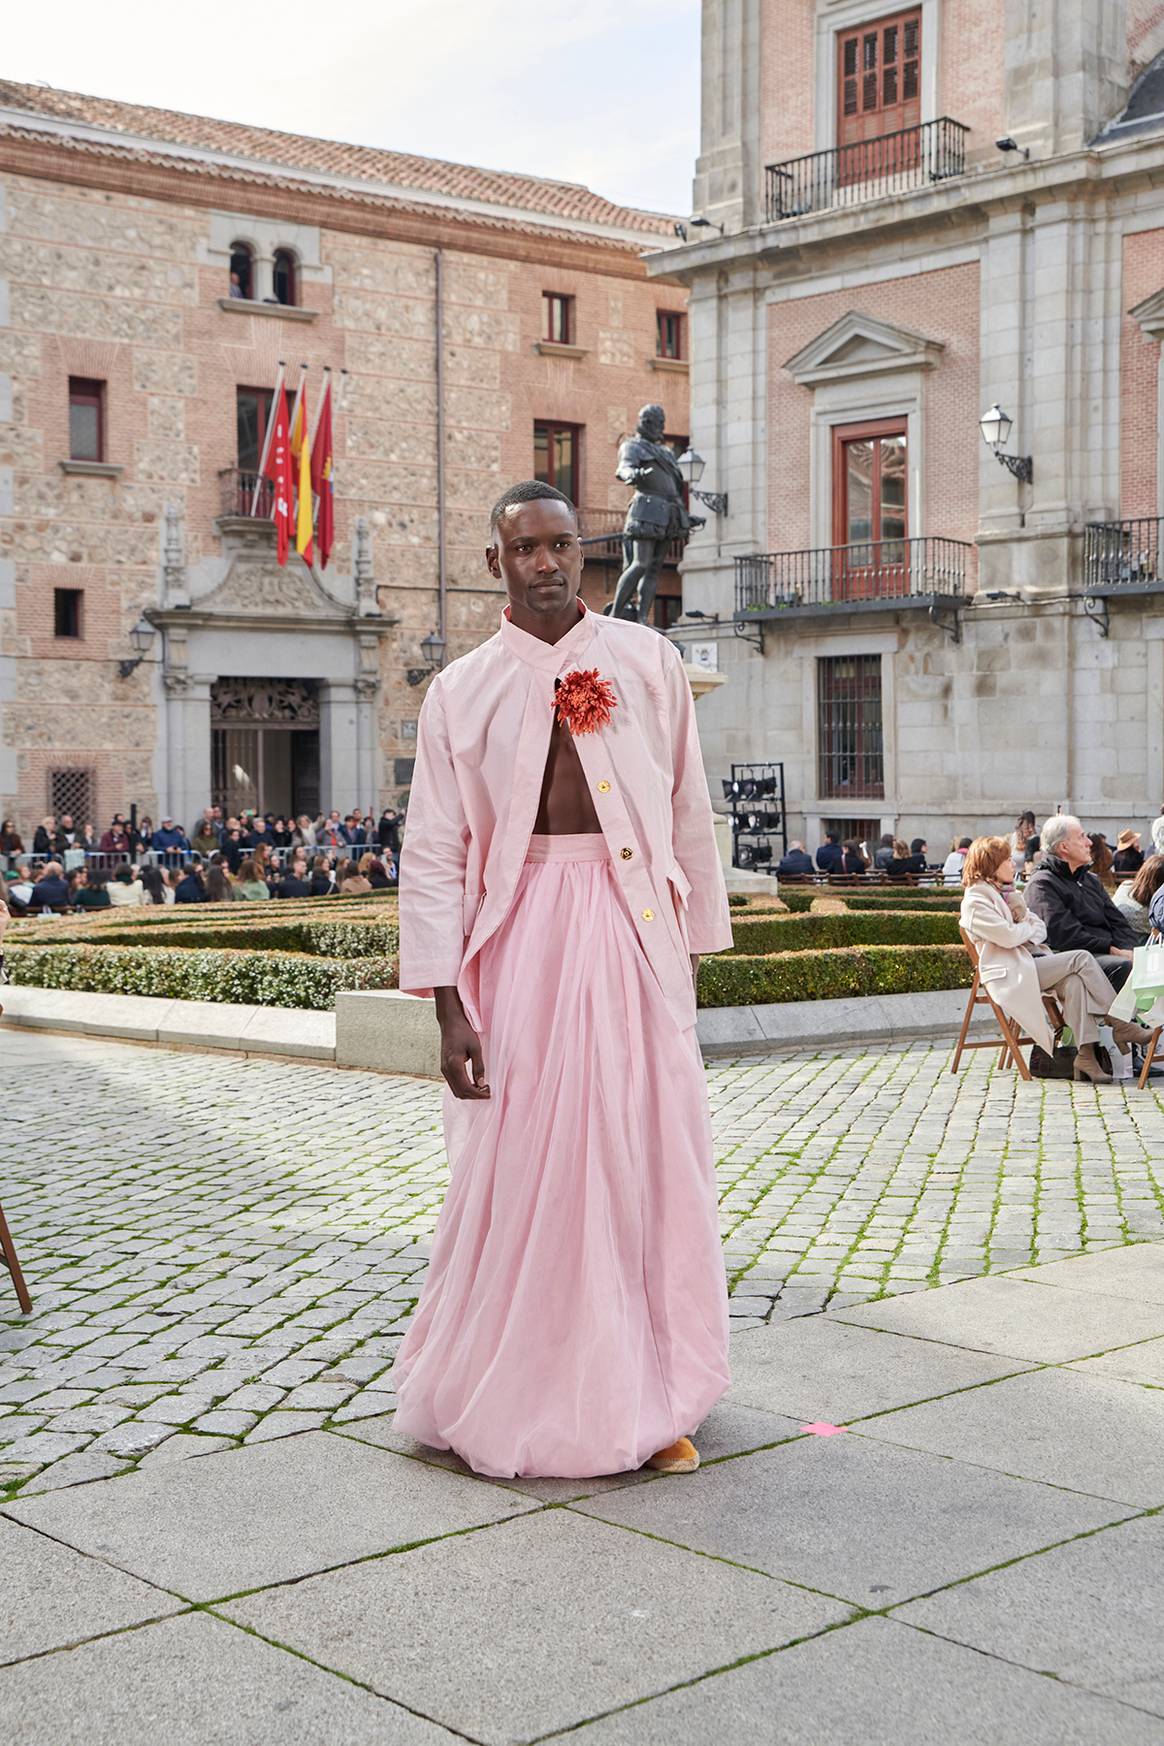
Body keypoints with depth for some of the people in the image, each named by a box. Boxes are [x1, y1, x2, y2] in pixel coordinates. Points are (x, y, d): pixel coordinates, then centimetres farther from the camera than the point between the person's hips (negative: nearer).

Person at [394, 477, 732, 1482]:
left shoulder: (646, 660, 6)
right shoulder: (461, 691, 3)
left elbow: (689, 812, 9)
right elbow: (433, 858, 0)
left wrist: (697, 944, 7)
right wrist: (450, 1008, -7)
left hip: (636, 929, 1)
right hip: (520, 936, -1)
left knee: (647, 1161, 4)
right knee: (517, 1169, 2)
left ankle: (650, 1400, 18)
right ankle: (513, 1399, 19)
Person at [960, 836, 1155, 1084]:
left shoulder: (1004, 893, 25)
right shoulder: (975, 902, -5)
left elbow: (1042, 929, 18)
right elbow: (1008, 936, -17)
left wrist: (1024, 921, -5)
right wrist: (1030, 926, 3)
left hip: (1029, 963, 8)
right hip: (1010, 974, -8)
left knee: (1073, 982, -25)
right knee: (1080, 958, -21)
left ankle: (1086, 1054, -32)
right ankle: (1120, 1024, -17)